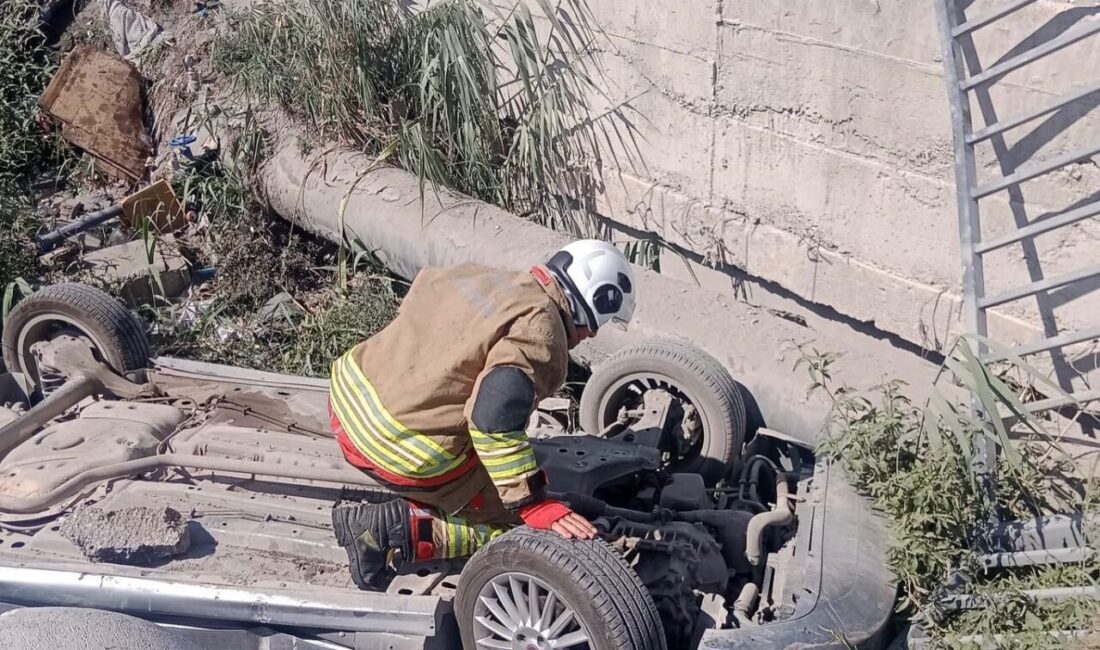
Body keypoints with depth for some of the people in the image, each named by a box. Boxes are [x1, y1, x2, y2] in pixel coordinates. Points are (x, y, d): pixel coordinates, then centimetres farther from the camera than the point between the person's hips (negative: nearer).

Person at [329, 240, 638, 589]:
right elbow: (496, 414, -27)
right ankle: (401, 530, -8)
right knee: (517, 529, 7)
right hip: (404, 452, -8)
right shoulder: (540, 328, -14)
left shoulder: (474, 275, 11)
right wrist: (533, 505, -19)